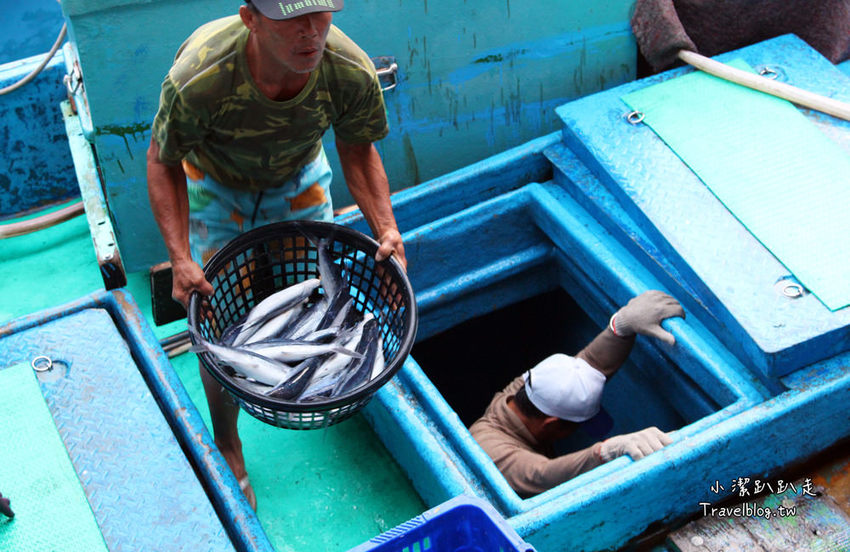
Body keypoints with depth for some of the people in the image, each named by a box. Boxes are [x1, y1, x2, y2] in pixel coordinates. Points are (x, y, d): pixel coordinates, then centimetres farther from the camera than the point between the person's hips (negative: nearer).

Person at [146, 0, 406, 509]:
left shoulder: (352, 73, -34)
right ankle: (227, 442, 27)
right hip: (215, 185, -2)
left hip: (300, 177, 3)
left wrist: (387, 229, -26)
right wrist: (180, 258, -33)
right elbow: (163, 162, -23)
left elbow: (358, 149, -12)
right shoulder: (197, 79, -42)